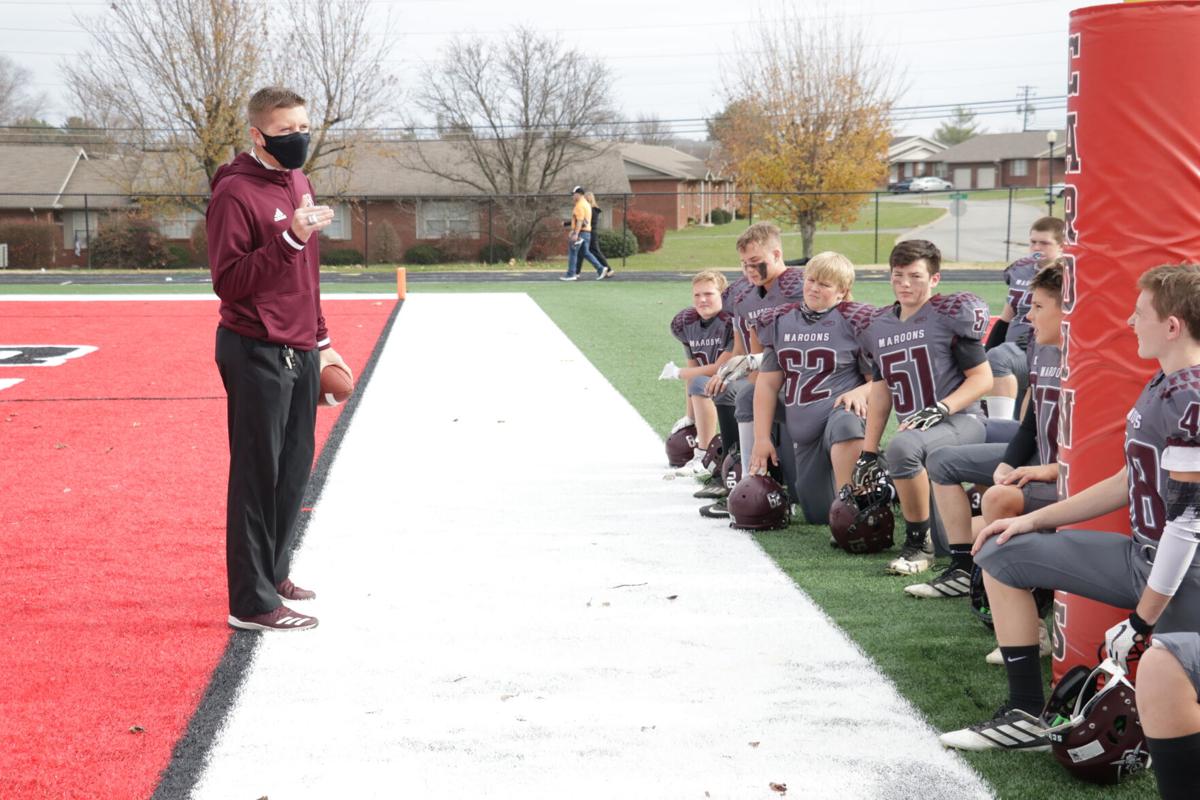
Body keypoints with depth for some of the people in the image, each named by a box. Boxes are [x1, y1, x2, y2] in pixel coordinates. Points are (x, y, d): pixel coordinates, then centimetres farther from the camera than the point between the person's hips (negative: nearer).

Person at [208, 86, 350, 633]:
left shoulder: (299, 184, 14)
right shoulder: (236, 192, -12)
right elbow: (228, 281, -19)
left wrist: (320, 341, 22)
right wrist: (289, 237, -27)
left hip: (298, 353, 8)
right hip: (256, 354, -8)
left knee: (294, 469, 13)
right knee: (258, 475, -3)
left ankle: (274, 573, 27)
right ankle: (252, 602, 3)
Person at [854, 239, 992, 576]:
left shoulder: (950, 315, -7)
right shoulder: (880, 326, 12)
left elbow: (982, 378, -7)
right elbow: (881, 393, 16)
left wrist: (939, 409, -19)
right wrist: (868, 451, 12)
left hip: (959, 423, -7)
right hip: (916, 432, 7)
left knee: (903, 447, -38)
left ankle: (918, 543, -22)